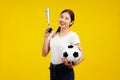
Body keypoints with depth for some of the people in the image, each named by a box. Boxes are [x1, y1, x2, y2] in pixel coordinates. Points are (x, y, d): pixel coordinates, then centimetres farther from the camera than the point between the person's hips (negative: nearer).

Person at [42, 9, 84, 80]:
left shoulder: (73, 35, -8)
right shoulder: (53, 34, 6)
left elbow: (81, 56, -8)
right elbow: (44, 54, 5)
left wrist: (72, 65, -25)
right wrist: (46, 37, -4)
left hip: (65, 70, -4)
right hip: (53, 70, 5)